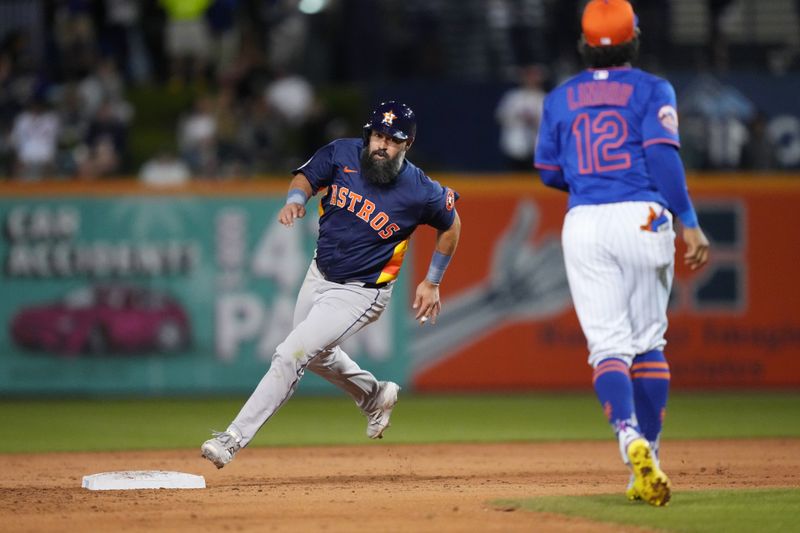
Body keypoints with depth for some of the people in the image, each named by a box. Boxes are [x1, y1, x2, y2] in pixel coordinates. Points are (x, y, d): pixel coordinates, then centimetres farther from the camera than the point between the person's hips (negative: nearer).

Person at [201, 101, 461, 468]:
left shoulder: (420, 192, -19)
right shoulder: (342, 154, -12)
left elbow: (451, 223, -1)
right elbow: (306, 177, 3)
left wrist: (432, 282, 2)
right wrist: (295, 199, -21)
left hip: (360, 293, -6)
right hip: (319, 275, 6)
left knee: (290, 355, -17)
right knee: (315, 354, 26)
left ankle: (234, 437, -13)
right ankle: (374, 397, 52)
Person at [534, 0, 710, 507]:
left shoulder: (561, 98, 12)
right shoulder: (652, 90, 3)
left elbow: (550, 172, 15)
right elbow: (664, 158, -10)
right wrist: (691, 225, -13)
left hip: (584, 223, 2)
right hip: (643, 218, -1)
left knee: (608, 345, -2)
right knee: (648, 342, 11)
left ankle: (631, 440, -26)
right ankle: (649, 455, 10)